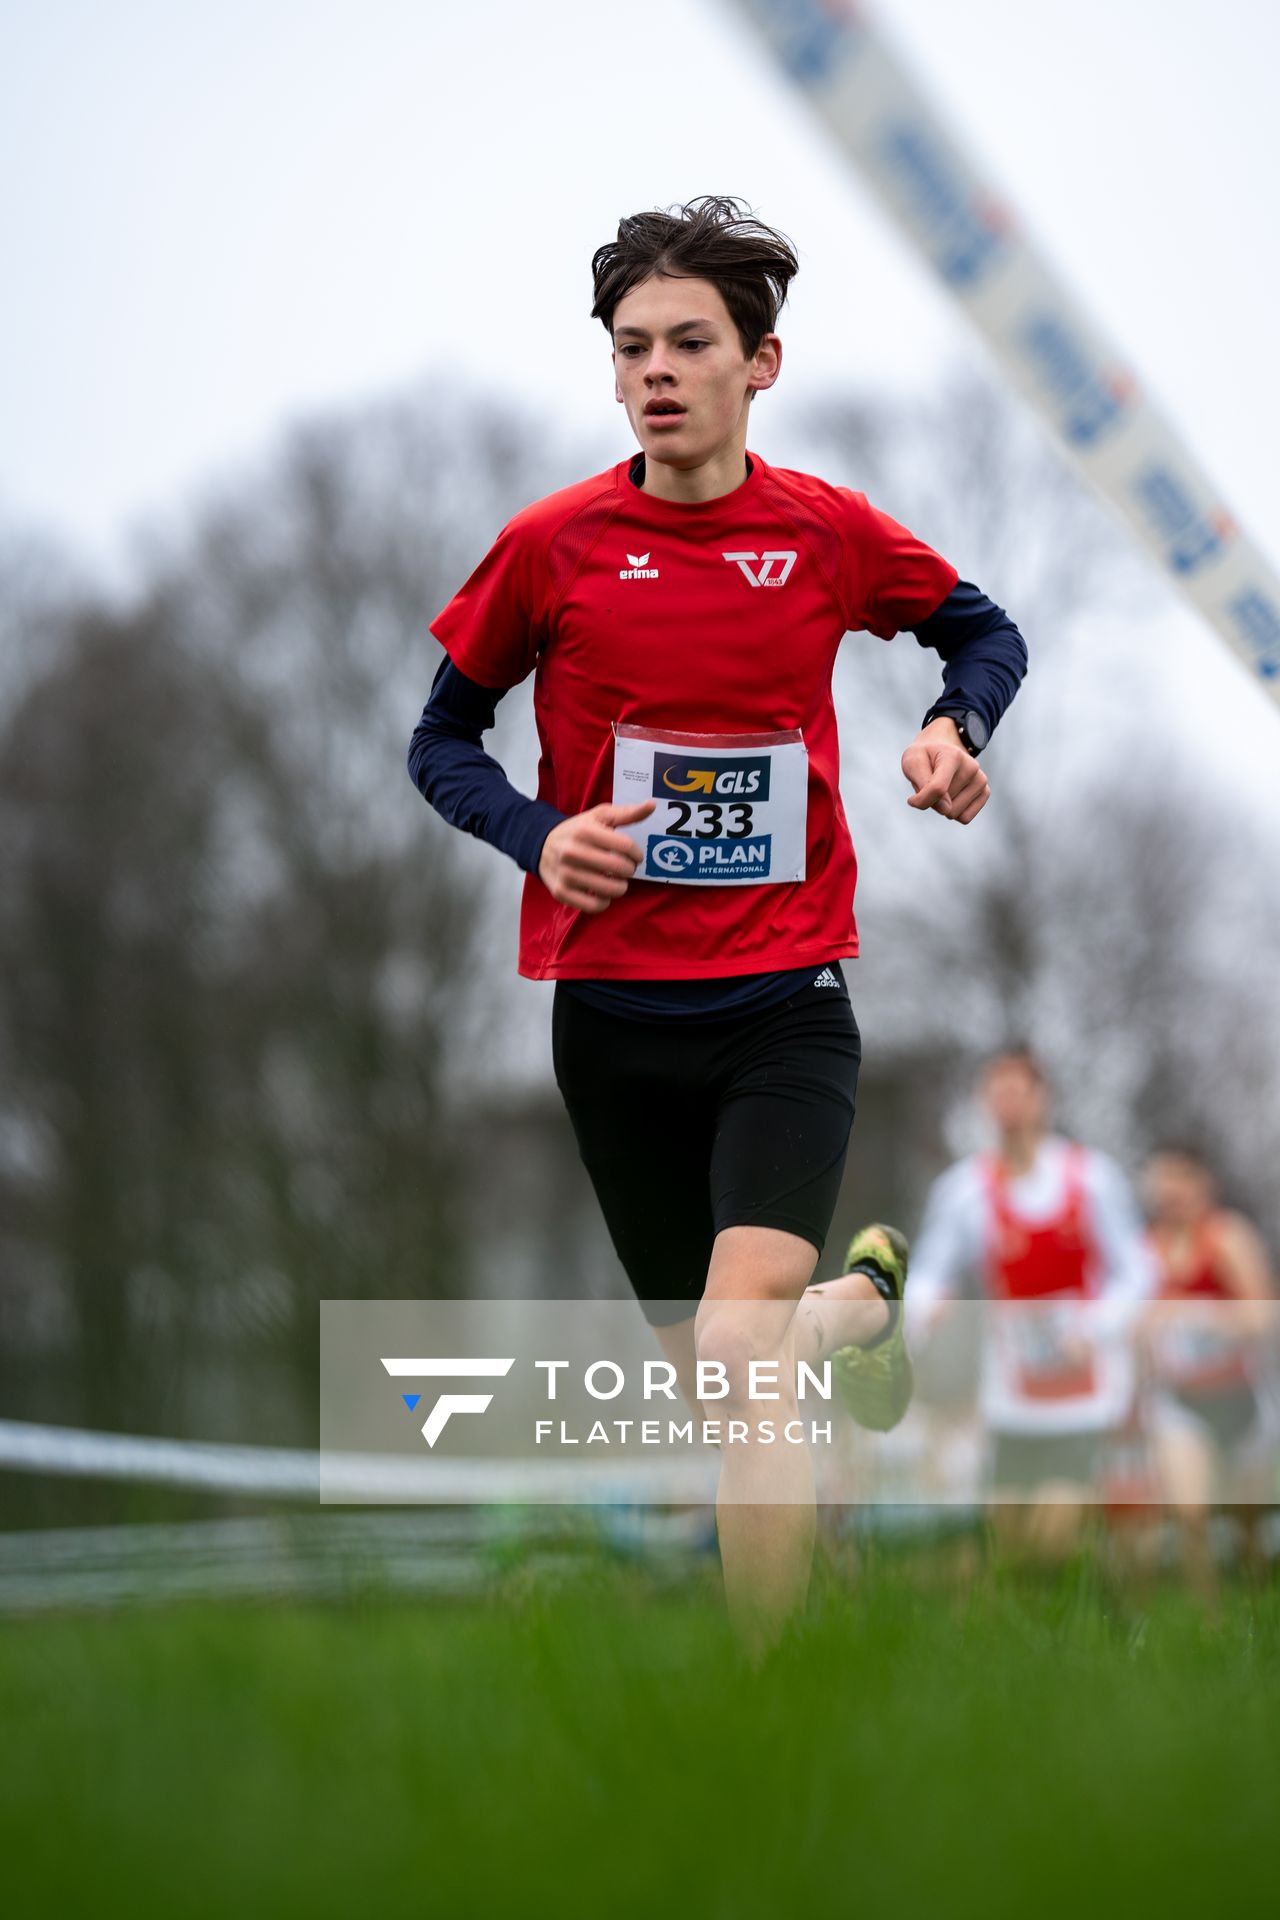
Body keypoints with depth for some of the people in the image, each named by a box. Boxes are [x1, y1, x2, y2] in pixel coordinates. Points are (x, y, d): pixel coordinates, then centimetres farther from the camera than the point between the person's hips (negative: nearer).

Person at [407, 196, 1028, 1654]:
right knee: (706, 1367, 14)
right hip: (613, 1018, 2)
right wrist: (537, 833, -12)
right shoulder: (553, 544, -2)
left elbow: (985, 630, 18)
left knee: (741, 1343, -23)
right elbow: (441, 740, 7)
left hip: (784, 1008, -2)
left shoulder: (831, 533, -1)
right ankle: (859, 1302, 50)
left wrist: (958, 727, -4)